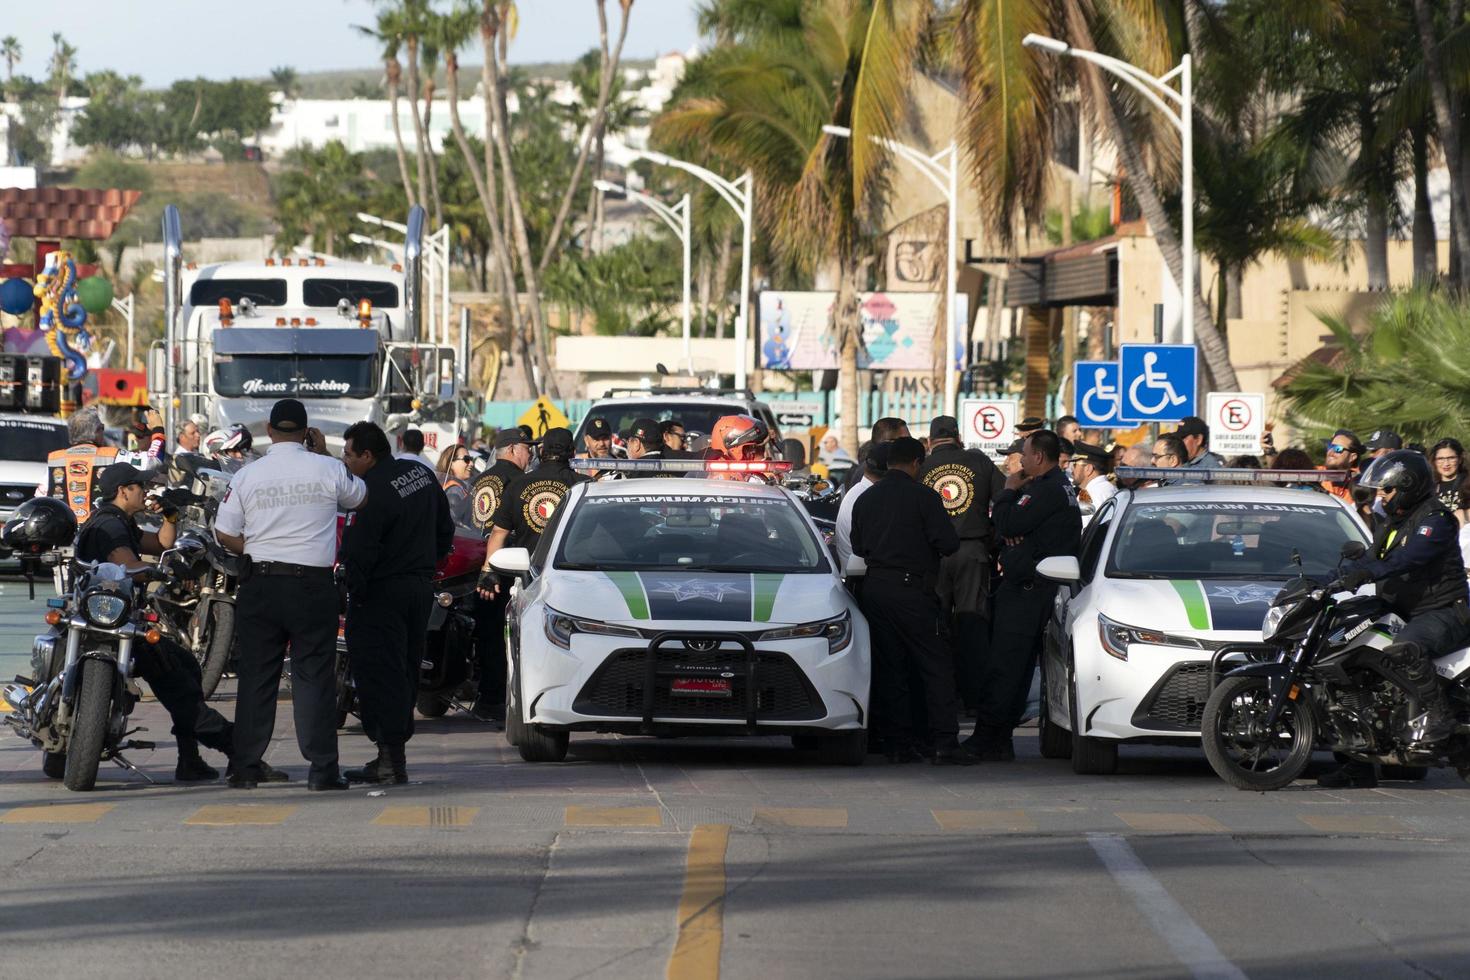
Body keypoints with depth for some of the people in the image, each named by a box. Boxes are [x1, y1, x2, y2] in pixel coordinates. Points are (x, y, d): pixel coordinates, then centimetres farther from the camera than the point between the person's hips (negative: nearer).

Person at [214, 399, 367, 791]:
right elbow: (358, 498, 15)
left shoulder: (248, 475, -1)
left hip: (261, 584, 1)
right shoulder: (328, 470, -5)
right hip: (314, 584, -1)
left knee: (256, 677, 7)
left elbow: (224, 533, 0)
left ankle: (246, 767, 8)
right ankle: (322, 768, -2)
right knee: (314, 676, 1)